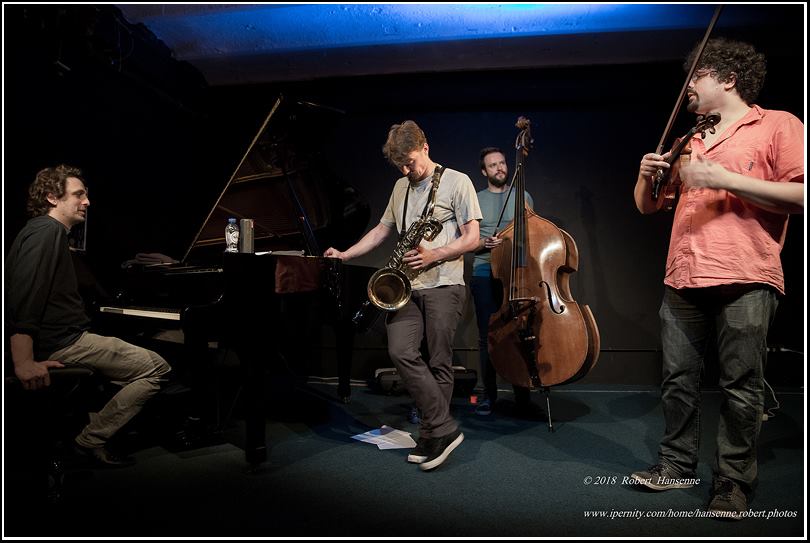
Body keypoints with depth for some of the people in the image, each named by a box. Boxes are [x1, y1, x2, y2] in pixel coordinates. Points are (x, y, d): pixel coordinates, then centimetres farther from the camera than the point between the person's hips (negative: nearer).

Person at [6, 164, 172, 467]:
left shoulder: (47, 231, 21)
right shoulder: (46, 231, -13)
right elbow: (23, 296, -26)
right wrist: (24, 363, -31)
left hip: (60, 337, 11)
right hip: (61, 343, -11)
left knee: (153, 365, 17)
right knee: (156, 369, -12)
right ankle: (91, 440, -5)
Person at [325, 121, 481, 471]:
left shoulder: (457, 182, 0)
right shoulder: (401, 187, 19)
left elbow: (471, 239, -5)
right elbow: (382, 231, 23)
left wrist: (432, 255, -16)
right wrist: (345, 254, 14)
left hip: (443, 285, -5)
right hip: (407, 285, 5)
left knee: (439, 362, -3)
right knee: (401, 352, -10)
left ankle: (433, 436, 10)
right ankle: (443, 430, -2)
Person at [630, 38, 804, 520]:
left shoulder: (778, 125, 6)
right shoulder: (691, 143, 24)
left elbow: (800, 196, -8)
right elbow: (647, 207, 26)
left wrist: (722, 178, -13)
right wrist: (648, 175, 5)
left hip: (745, 280, -6)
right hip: (683, 280, 6)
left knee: (741, 387, -1)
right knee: (678, 379, 8)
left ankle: (734, 483, 11)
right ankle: (678, 464, 21)